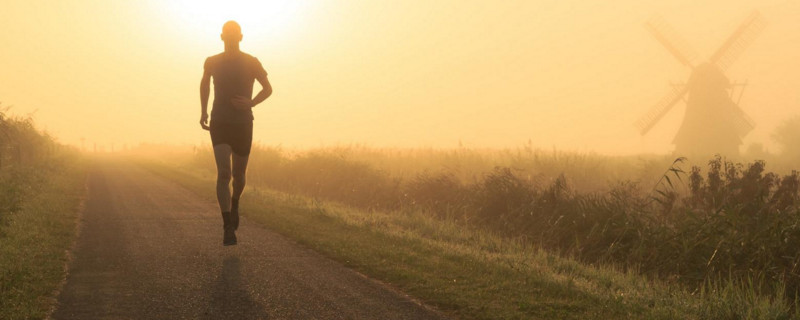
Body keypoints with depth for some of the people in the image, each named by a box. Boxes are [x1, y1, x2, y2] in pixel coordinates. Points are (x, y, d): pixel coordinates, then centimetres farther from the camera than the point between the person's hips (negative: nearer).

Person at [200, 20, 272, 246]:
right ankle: (228, 229, -19)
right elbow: (204, 84, 24)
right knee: (224, 172, -18)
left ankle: (235, 203, 47)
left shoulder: (252, 63, -3)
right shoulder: (212, 62, 2)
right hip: (220, 125, -1)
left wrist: (251, 103, -13)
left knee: (238, 176, 10)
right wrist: (203, 111, 14)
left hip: (243, 125, 1)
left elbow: (268, 89, 7)